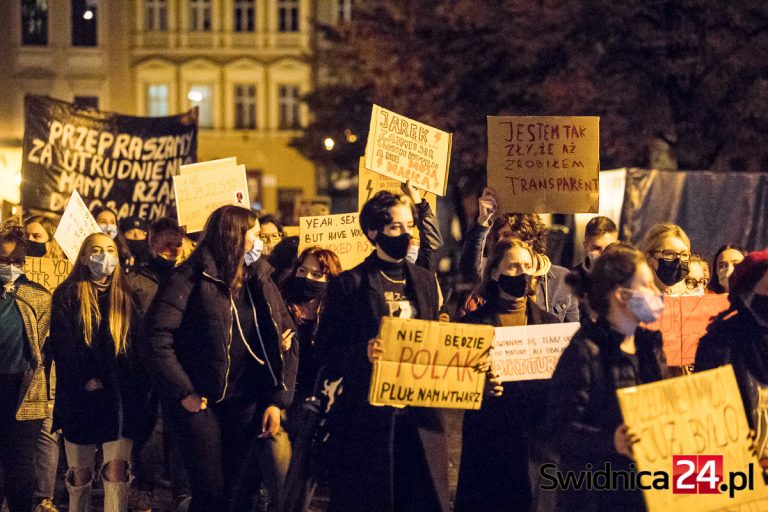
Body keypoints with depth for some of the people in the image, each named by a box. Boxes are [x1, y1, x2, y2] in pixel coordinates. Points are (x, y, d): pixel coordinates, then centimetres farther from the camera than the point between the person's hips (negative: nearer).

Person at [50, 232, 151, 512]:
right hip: (80, 397, -1)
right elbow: (61, 344, -5)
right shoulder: (67, 295, 4)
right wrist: (85, 379, -15)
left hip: (120, 396, 1)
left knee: (117, 471, -9)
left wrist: (138, 388, -4)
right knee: (80, 476, 6)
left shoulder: (127, 297, 12)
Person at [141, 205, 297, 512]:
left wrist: (277, 400, -1)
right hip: (201, 403, -5)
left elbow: (288, 340, 9)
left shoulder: (260, 282, 10)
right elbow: (157, 342, -17)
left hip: (247, 405, 5)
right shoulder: (191, 280, -9)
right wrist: (184, 393, -16)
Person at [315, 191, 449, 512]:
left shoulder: (426, 281, 14)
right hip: (370, 416, -4)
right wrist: (362, 353, -22)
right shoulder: (350, 285, -2)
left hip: (420, 414, 4)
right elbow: (326, 349, -5)